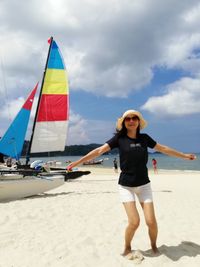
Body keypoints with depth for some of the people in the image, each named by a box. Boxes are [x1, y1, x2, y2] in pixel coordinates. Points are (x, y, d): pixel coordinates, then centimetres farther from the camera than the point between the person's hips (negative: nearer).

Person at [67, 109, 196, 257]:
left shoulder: (144, 138, 1)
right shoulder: (119, 138, -7)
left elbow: (163, 149, 13)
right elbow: (99, 151, -11)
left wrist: (184, 155, 22)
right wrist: (78, 162, -17)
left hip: (144, 184, 3)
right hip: (125, 185, -2)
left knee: (151, 221, -3)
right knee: (134, 222, -12)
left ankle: (154, 246, 28)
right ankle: (127, 248, 18)